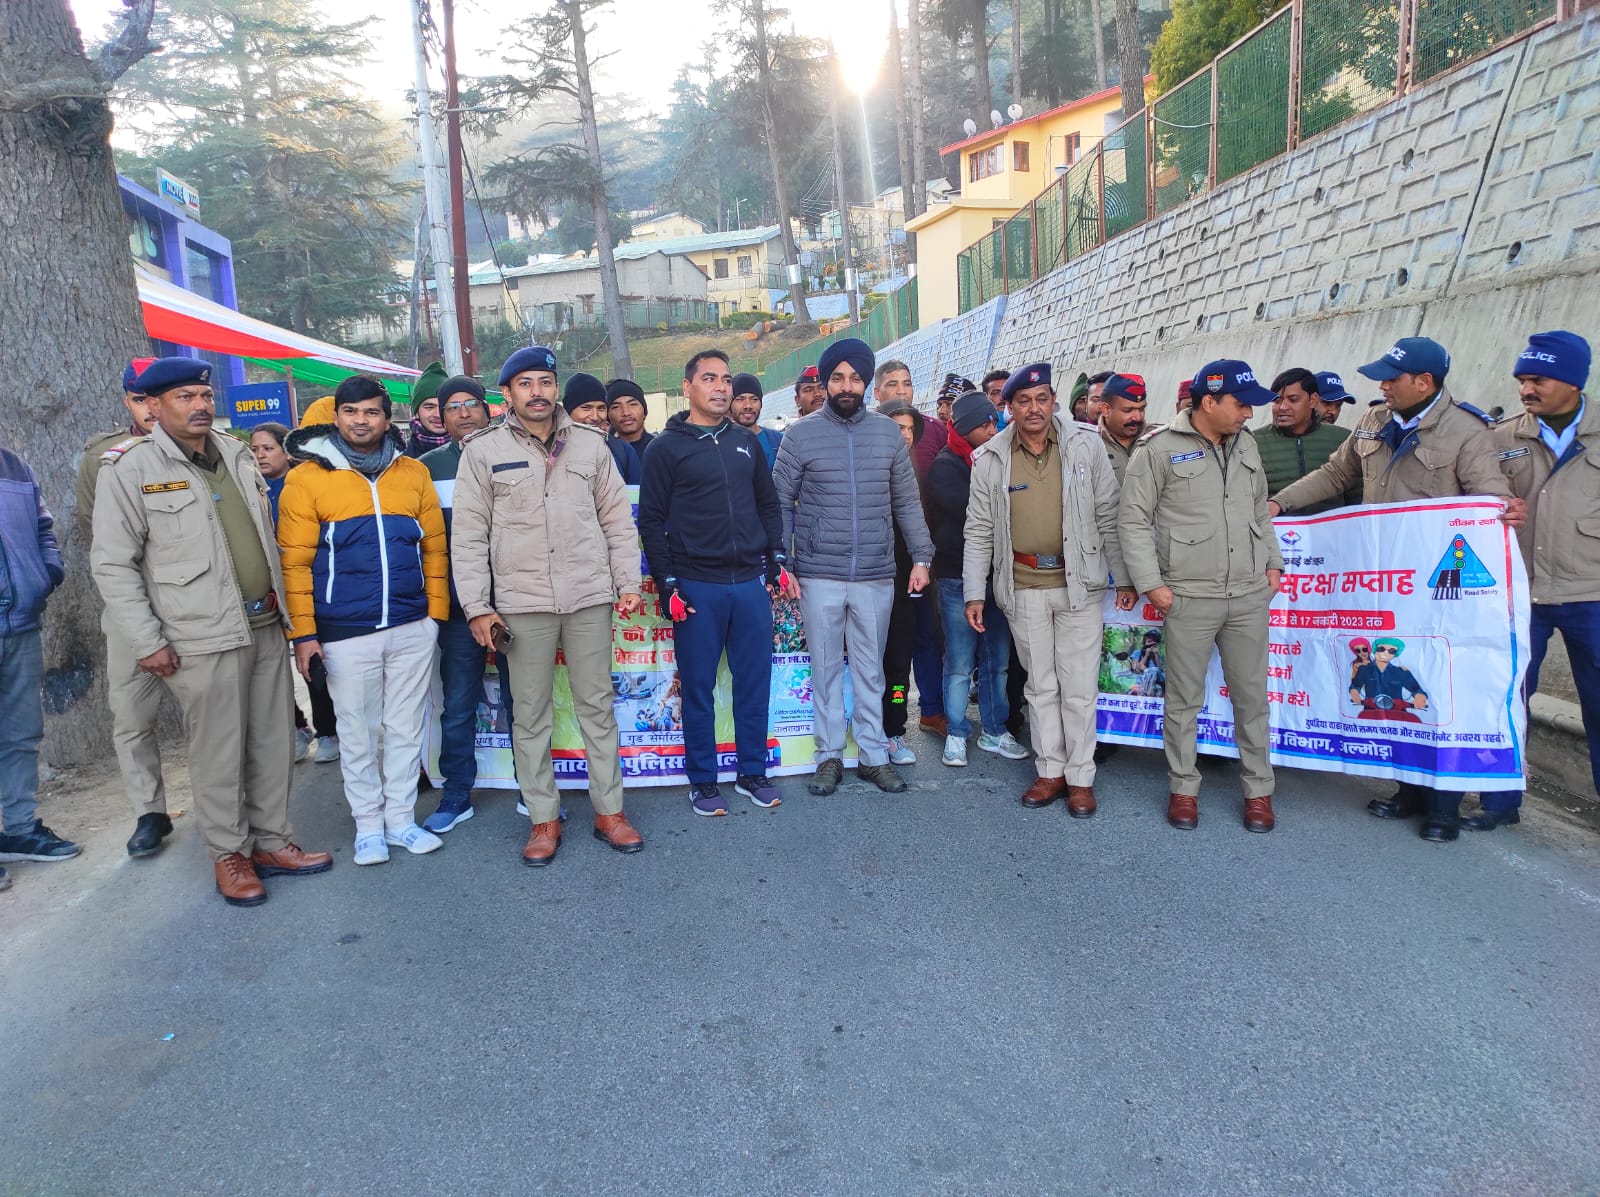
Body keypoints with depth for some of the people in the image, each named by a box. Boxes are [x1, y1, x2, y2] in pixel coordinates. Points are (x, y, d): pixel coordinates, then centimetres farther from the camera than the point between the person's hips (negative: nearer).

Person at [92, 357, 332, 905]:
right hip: (202, 638, -5)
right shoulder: (130, 471, -5)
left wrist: (282, 604, 15)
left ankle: (272, 841, 24)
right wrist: (147, 642, -10)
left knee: (275, 742, 10)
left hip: (265, 624, 6)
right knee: (219, 753, 2)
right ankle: (229, 854, 18)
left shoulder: (236, 455, 11)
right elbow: (112, 565, -6)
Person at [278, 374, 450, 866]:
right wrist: (303, 632, -8)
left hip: (413, 627, 3)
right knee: (357, 733, 9)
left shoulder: (414, 472, 6)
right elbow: (295, 562, -4)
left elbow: (434, 546, 8)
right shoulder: (307, 476, -2)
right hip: (346, 633, -2)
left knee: (406, 728, 11)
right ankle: (369, 826, 23)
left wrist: (436, 611, 2)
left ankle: (401, 820, 25)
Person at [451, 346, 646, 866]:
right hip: (521, 602, -1)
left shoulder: (589, 442, 6)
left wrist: (628, 583, 3)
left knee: (597, 706, 8)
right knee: (531, 715, 6)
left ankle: (609, 810, 20)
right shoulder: (483, 449, 1)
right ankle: (543, 818, 19)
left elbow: (618, 519, 9)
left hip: (590, 597, 1)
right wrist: (476, 606, -4)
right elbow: (468, 535, 1)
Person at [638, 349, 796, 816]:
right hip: (696, 588, -4)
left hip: (751, 583, 4)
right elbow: (652, 520, -3)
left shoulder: (746, 443, 12)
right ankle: (702, 780, 18)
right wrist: (667, 584, -9)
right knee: (698, 688, 5)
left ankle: (752, 772, 23)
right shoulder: (667, 447, -1)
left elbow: (768, 505, 17)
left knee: (755, 683, 9)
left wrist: (778, 561, 8)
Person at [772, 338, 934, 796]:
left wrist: (921, 556, 2)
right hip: (819, 575, -1)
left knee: (870, 669, 11)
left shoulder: (888, 432, 5)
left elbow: (907, 502, 9)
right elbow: (781, 502, 1)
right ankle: (830, 755, 20)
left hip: (876, 575, 2)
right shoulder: (801, 434, -1)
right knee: (825, 668, 8)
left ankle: (874, 754, 22)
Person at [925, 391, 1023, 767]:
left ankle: (994, 731, 22)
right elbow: (972, 509, -20)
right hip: (958, 577, -6)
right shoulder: (945, 467, -7)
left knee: (997, 660, 11)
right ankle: (956, 735, 14)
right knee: (960, 663, 1)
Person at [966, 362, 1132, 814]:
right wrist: (974, 594, 0)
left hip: (1079, 584, -1)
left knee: (1078, 686, 3)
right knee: (1040, 685, 12)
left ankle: (1080, 776, 17)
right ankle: (1050, 771, 25)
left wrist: (1123, 577, 1)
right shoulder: (990, 459, 0)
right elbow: (979, 531, 3)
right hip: (1023, 588, 1)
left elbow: (1108, 515, 1)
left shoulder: (1085, 445, -3)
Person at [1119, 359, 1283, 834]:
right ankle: (1183, 787, 21)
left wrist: (1273, 563, 14)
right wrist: (1151, 583, -10)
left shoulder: (1246, 445, 11)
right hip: (1189, 598, -5)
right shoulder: (1159, 448, -7)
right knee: (1184, 699, 5)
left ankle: (1258, 789, 25)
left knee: (1252, 696, 11)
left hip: (1250, 596, 5)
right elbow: (1134, 520, -6)